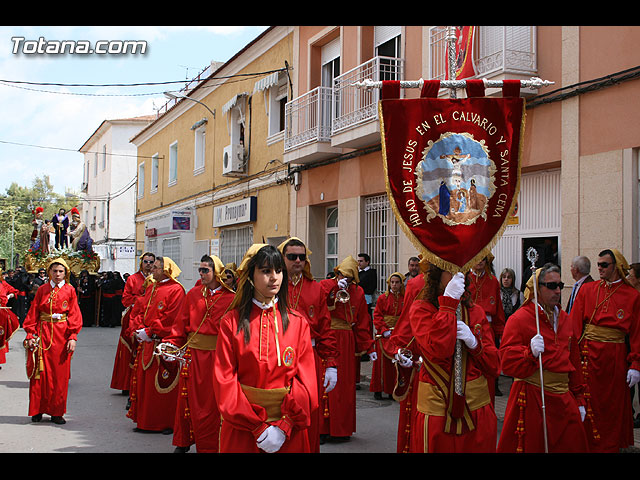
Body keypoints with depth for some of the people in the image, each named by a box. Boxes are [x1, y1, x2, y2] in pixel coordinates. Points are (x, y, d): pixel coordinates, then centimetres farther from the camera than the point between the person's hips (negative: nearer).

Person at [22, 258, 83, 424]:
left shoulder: (70, 291, 5)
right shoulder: (42, 290, 8)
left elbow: (74, 315, 2)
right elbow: (33, 313, 6)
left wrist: (72, 337, -8)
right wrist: (30, 334, -3)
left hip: (61, 335, -1)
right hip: (43, 334, 1)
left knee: (60, 374, 1)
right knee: (41, 372, 2)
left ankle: (56, 412, 9)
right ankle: (38, 409, 14)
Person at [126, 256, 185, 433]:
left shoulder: (175, 290, -9)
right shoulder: (151, 288, 16)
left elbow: (170, 317, -16)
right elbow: (140, 312, 17)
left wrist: (149, 332, -14)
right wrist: (138, 330, -1)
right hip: (146, 343, 8)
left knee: (162, 383, -4)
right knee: (143, 380, 9)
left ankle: (167, 422, 6)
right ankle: (145, 421, 19)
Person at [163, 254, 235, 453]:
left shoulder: (230, 298, -4)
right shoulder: (193, 294, 7)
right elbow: (181, 323, 6)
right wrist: (172, 344, -5)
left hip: (216, 356, -3)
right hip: (192, 353, 3)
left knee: (212, 402, 2)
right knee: (189, 398, 10)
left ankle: (209, 446, 14)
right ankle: (183, 442, 25)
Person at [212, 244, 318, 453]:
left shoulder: (298, 323, 1)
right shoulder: (231, 322, -3)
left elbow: (306, 381, -2)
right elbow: (224, 380, -8)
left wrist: (283, 426, -14)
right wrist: (258, 427, -15)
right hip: (241, 429, -1)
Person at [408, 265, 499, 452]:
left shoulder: (475, 311, 7)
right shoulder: (421, 309, -4)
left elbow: (494, 366, 5)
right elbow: (437, 351, -22)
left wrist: (473, 342, -13)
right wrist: (449, 302, -20)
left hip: (477, 410, 4)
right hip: (436, 411, -3)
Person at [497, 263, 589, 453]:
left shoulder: (564, 318, 13)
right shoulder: (519, 319, -8)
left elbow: (574, 360, 19)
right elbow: (507, 362, -13)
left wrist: (579, 398, 19)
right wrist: (530, 353, -29)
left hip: (563, 399, 6)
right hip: (531, 400, -6)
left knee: (573, 446, 10)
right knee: (532, 447, 0)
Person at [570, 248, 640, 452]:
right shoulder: (587, 290, 4)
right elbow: (574, 324, 0)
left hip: (615, 357, -1)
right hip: (589, 354, 1)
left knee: (613, 408, 8)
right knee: (588, 404, 6)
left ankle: (610, 446, 22)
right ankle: (587, 445, 20)